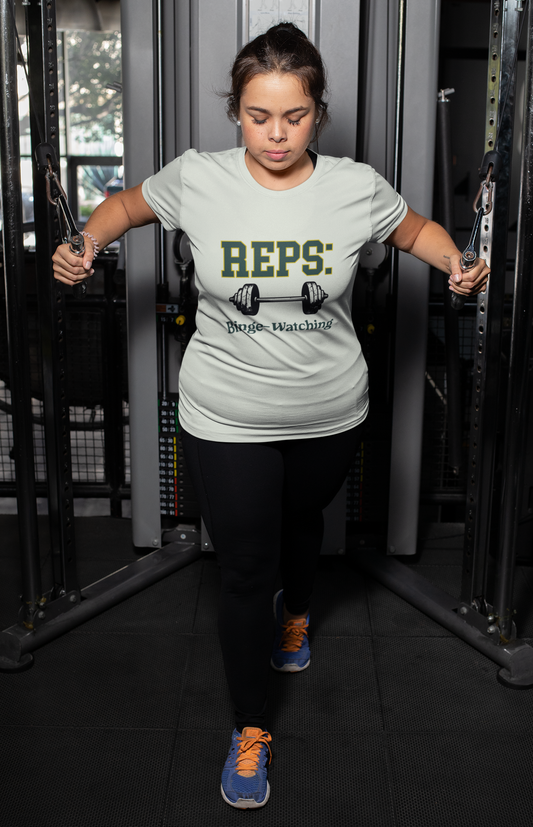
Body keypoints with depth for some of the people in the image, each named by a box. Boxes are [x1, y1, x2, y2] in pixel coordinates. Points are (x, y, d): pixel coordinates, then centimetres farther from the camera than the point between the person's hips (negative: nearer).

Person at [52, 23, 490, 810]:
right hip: (225, 420, -1)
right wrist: (86, 245, -10)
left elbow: (418, 230, 8)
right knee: (244, 569, 5)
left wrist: (457, 263, -11)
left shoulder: (356, 186, -9)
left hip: (329, 415, 2)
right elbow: (125, 204, 8)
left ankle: (296, 612, 62)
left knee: (303, 519, 28)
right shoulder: (196, 179, -11)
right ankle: (250, 728, 26)